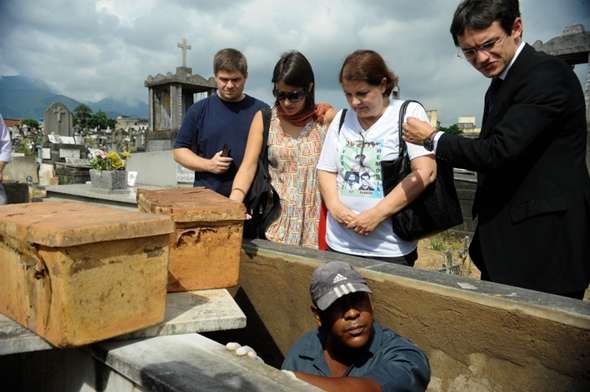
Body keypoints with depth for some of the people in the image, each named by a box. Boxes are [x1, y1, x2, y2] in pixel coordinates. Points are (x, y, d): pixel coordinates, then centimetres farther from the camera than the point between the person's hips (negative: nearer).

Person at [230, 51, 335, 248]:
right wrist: (234, 200, -19)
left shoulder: (327, 118, 0)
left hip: (315, 221, -1)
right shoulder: (264, 119, 3)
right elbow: (248, 166, -4)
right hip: (278, 220, 1)